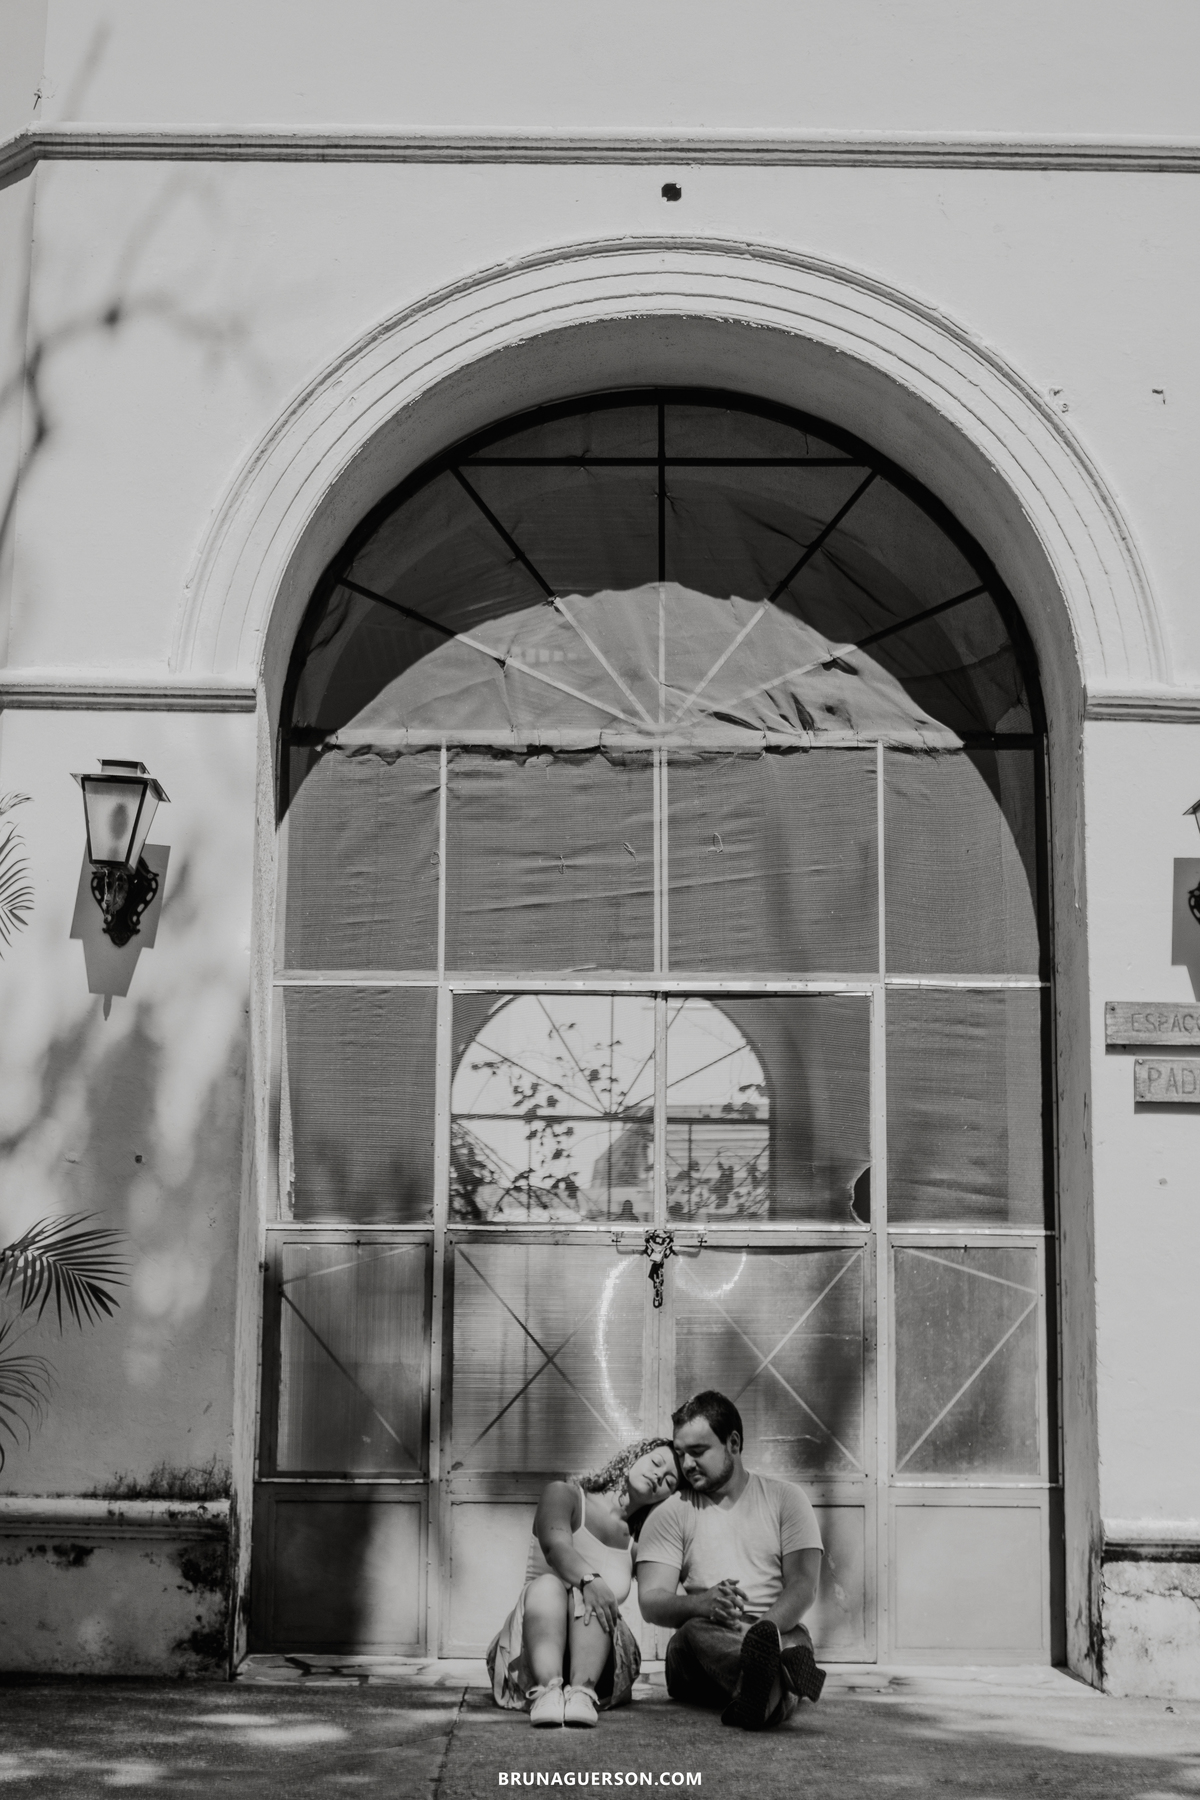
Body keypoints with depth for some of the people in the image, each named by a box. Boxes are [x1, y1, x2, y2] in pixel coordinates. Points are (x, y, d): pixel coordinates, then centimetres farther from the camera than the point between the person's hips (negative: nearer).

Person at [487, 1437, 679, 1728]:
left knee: (591, 1597, -26)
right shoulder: (565, 1495, 4)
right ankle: (548, 1690, -53)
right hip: (528, 1656, -2)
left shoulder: (639, 1540, 14)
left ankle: (581, 1691, -49)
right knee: (547, 1585, -30)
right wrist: (589, 1580, -37)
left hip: (598, 1663, 2)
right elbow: (555, 1545, -17)